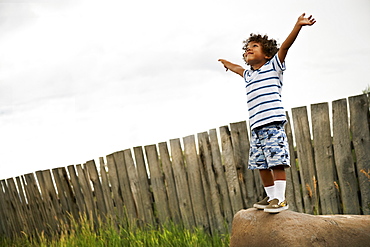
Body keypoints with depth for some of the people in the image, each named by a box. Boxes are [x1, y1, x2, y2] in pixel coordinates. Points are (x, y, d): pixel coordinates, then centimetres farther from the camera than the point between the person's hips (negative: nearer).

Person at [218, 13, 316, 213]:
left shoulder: (272, 67, 6)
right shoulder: (248, 75, 24)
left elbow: (285, 46, -6)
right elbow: (238, 69, 48)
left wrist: (298, 25, -17)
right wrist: (229, 65, 67)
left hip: (272, 123, -7)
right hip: (256, 127, 7)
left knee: (276, 162, -10)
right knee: (261, 164, 6)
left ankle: (280, 199, -8)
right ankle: (271, 197, 15)